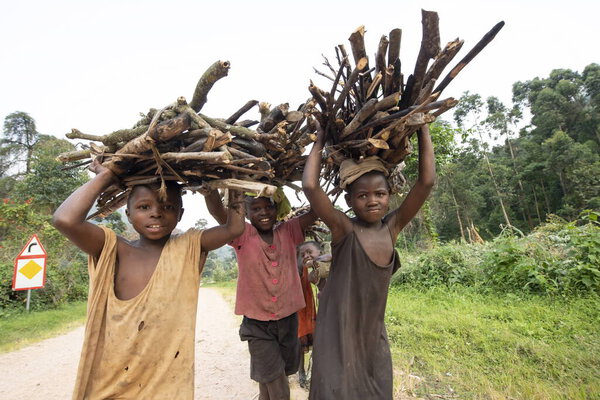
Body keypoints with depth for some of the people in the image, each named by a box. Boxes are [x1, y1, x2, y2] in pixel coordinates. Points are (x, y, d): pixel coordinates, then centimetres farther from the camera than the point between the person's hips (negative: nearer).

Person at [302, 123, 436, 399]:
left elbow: (426, 182, -9)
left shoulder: (391, 227, -3)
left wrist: (422, 129, -7)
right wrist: (319, 143, -15)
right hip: (338, 335, -4)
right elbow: (310, 186, -28)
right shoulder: (344, 229, -15)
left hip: (374, 335, 5)